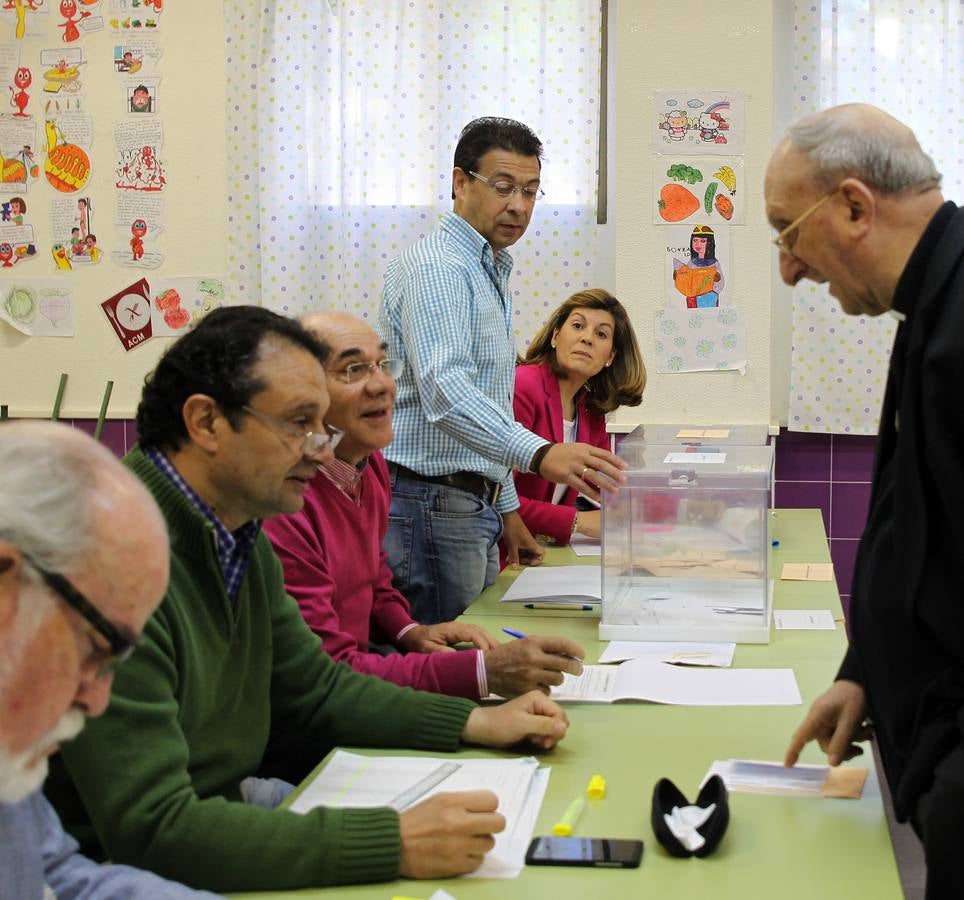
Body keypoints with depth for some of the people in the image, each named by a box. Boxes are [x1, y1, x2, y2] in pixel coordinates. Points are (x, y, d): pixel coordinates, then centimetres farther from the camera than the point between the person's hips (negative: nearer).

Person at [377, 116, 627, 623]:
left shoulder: (489, 273, 19)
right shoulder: (437, 267, -14)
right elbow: (444, 390, -31)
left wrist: (506, 509, 23)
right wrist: (539, 454, -44)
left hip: (471, 505, 10)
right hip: (432, 504, -10)